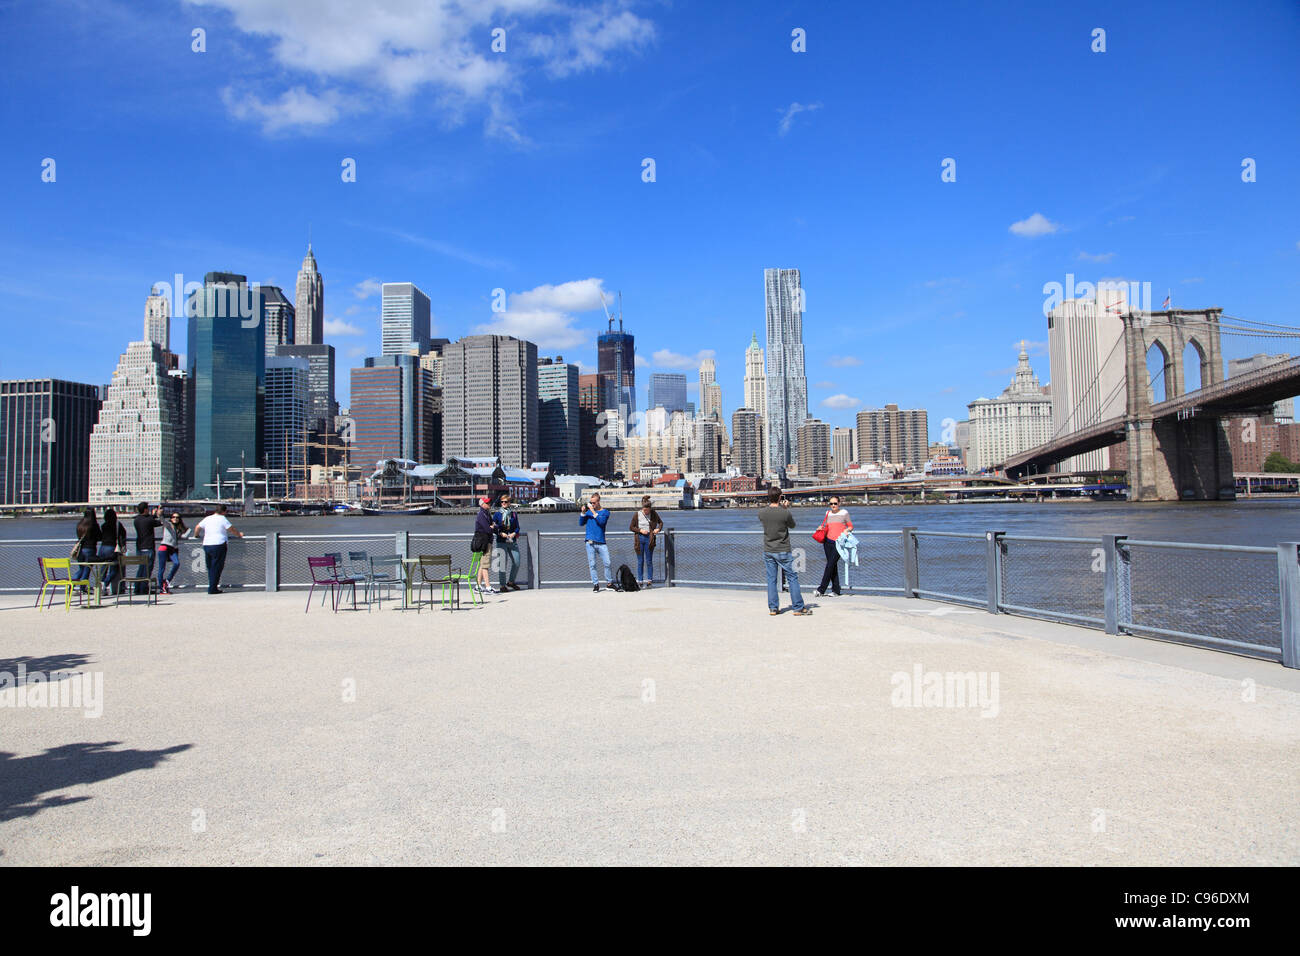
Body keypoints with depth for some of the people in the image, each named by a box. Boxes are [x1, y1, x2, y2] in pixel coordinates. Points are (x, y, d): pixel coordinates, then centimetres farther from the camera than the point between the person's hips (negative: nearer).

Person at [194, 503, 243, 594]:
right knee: (216, 568, -3)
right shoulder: (222, 519, -4)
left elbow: (197, 527, 21)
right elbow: (232, 529, -2)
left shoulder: (207, 519, 12)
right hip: (218, 545, -6)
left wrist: (196, 536, 39)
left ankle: (212, 587, 16)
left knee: (210, 568, 14)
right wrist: (239, 535, 15)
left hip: (206, 545, 6)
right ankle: (213, 589, -4)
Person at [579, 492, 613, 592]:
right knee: (592, 564, 0)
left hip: (601, 542, -1)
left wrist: (593, 511, -13)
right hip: (590, 542, 1)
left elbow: (601, 522, -13)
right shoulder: (588, 510, 11)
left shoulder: (605, 512, 5)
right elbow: (581, 523, 9)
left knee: (607, 563, -4)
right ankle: (595, 584, 6)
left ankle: (609, 583, 10)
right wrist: (583, 512, -4)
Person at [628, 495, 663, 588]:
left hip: (649, 538, 0)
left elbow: (661, 522, 16)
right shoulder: (637, 515, -1)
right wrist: (640, 530, -11)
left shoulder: (653, 514, 1)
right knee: (640, 561, 4)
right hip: (639, 539, 0)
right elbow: (631, 527, 3)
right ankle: (640, 581, 10)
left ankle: (649, 580, 8)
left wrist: (658, 529, -3)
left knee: (649, 561, 0)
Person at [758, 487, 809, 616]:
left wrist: (771, 505, 15)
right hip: (783, 551, -4)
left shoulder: (761, 512, -5)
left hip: (768, 551, 4)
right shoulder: (785, 513, -16)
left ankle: (773, 608, 13)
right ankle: (798, 608, 6)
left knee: (771, 579, 10)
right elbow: (792, 525, 3)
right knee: (793, 578, 5)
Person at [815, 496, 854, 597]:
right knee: (833, 566, 4)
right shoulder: (828, 513, 16)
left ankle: (821, 590, -15)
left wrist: (846, 530, -12)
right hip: (828, 542, 5)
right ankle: (836, 590, 8)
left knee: (830, 564, -13)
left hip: (839, 543, -5)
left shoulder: (844, 512, 5)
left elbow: (851, 526, 8)